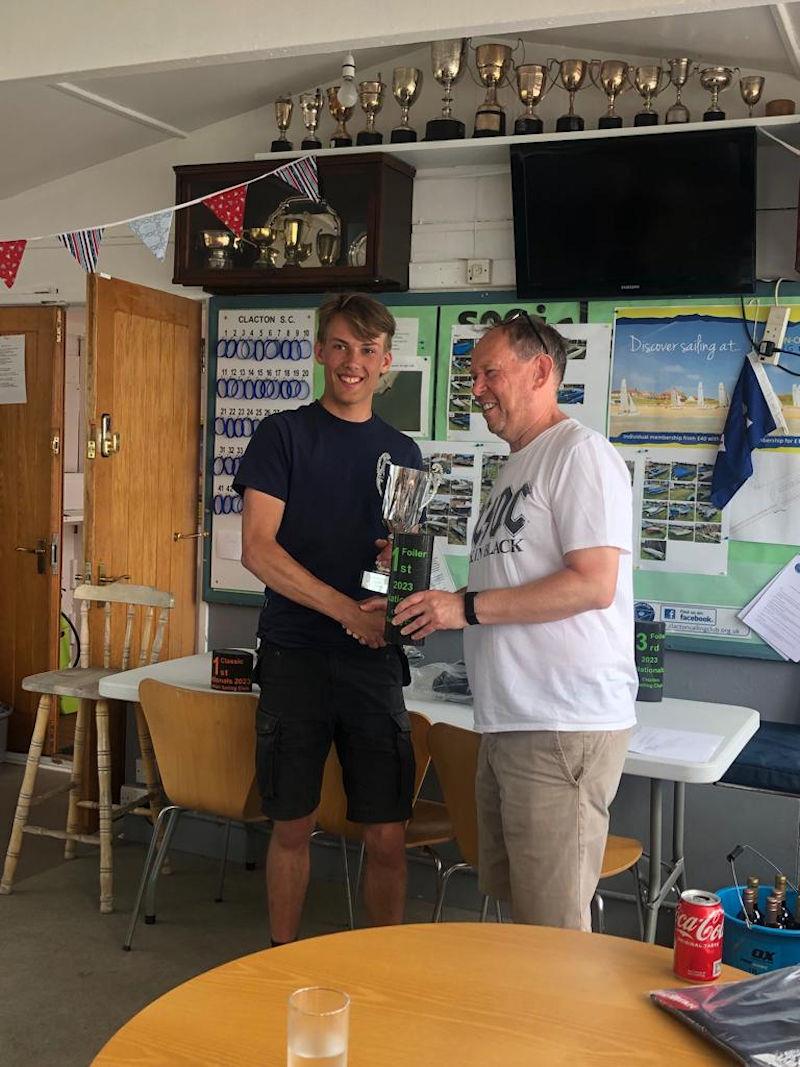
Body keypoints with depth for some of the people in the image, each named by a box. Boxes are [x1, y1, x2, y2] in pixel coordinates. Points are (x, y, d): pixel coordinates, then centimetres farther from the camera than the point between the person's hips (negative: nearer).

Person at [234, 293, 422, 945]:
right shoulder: (284, 434, 2)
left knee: (388, 837, 2)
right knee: (293, 826, 8)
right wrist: (349, 610, -17)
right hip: (296, 656, -2)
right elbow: (258, 549, -9)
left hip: (375, 660, 2)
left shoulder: (402, 452, 13)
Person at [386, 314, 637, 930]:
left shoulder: (579, 453, -10)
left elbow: (593, 584, -20)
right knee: (509, 900, 18)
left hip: (567, 726, -10)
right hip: (509, 722, 10)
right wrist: (434, 608, 10)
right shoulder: (516, 467, 20)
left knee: (551, 931, -3)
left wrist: (467, 607, -17)